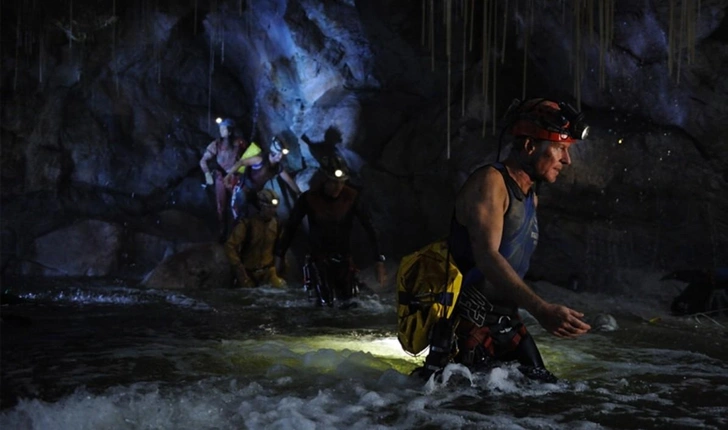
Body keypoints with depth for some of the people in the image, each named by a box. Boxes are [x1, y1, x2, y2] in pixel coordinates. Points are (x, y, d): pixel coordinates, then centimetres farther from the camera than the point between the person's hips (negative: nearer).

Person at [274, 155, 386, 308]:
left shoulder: (351, 196, -14)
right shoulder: (309, 198, -16)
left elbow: (368, 226, -14)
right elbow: (291, 227, -5)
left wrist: (379, 261, -17)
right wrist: (279, 254, -1)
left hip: (343, 255, 2)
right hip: (319, 255, -2)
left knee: (348, 303, 7)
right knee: (325, 303, -7)